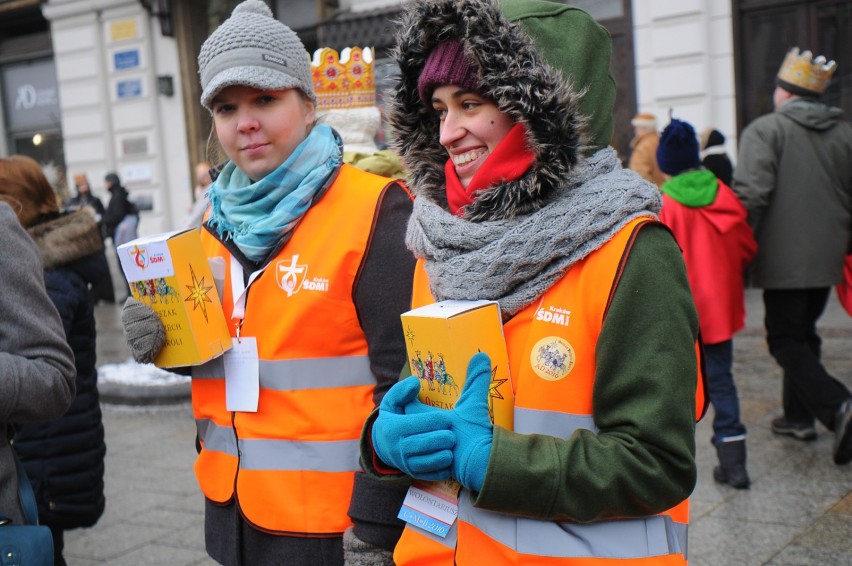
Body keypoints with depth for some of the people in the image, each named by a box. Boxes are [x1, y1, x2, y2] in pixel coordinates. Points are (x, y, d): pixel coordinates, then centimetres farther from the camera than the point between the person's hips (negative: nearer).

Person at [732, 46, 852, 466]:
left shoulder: (765, 129, -9)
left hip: (784, 258, -6)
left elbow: (751, 194, -20)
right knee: (803, 333, 19)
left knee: (786, 340, -1)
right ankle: (799, 416, 25)